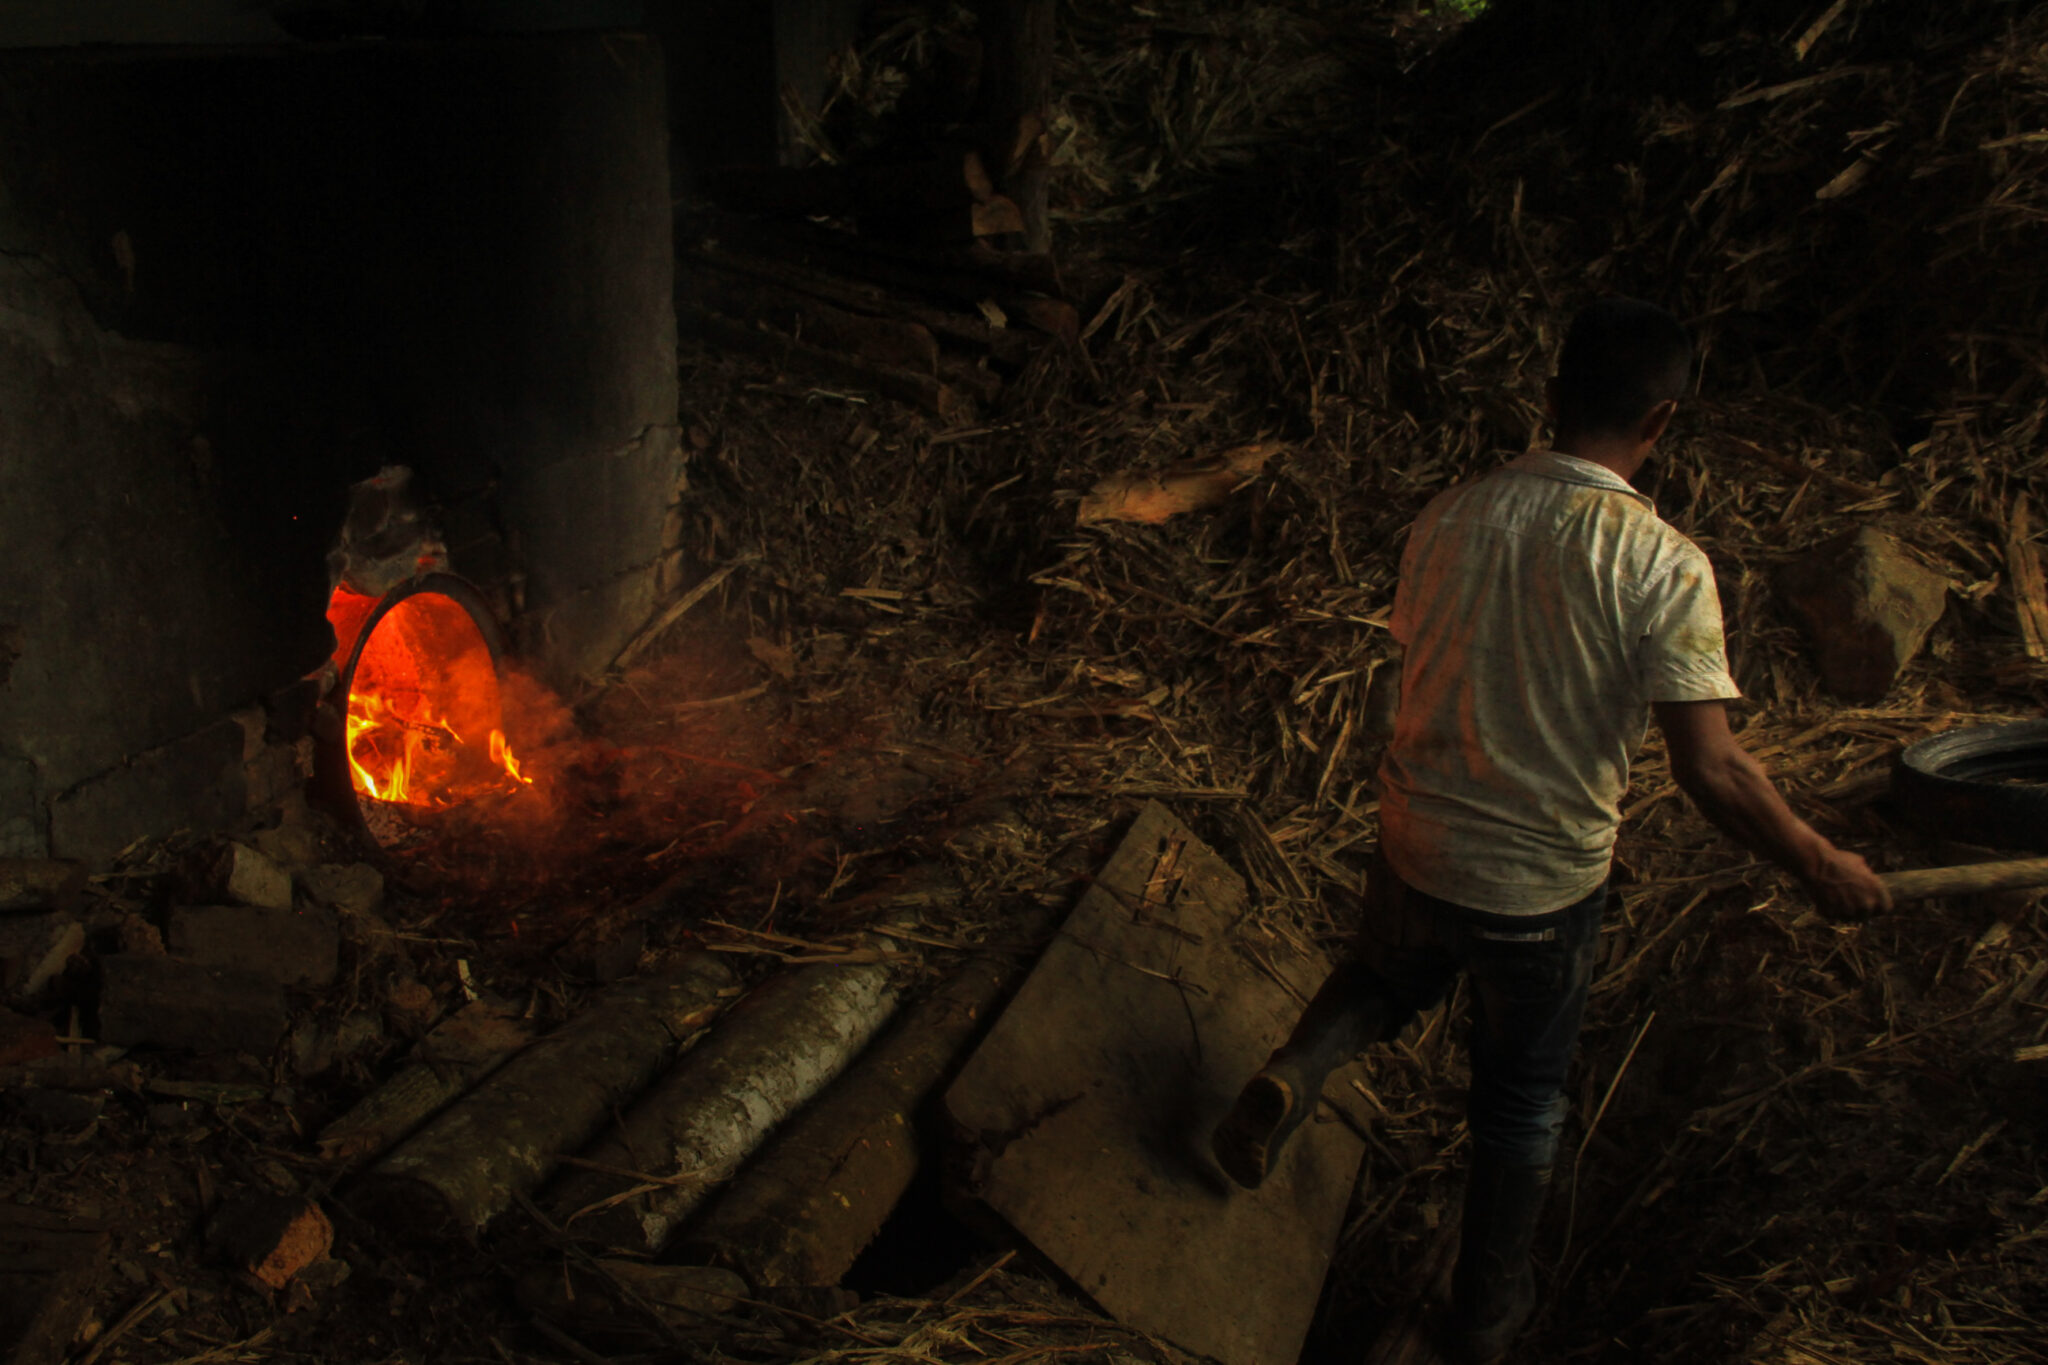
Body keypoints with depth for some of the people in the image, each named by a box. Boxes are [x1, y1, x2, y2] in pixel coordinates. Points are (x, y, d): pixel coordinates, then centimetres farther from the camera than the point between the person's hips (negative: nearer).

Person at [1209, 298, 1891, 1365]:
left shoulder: (1447, 518, -8)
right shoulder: (1664, 567, -20)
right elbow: (1711, 771, -21)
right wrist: (1822, 868, -5)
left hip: (1418, 849, 3)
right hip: (1545, 885, -3)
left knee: (1386, 979, 33)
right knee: (1521, 1098, 20)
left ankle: (1292, 1076, 3)